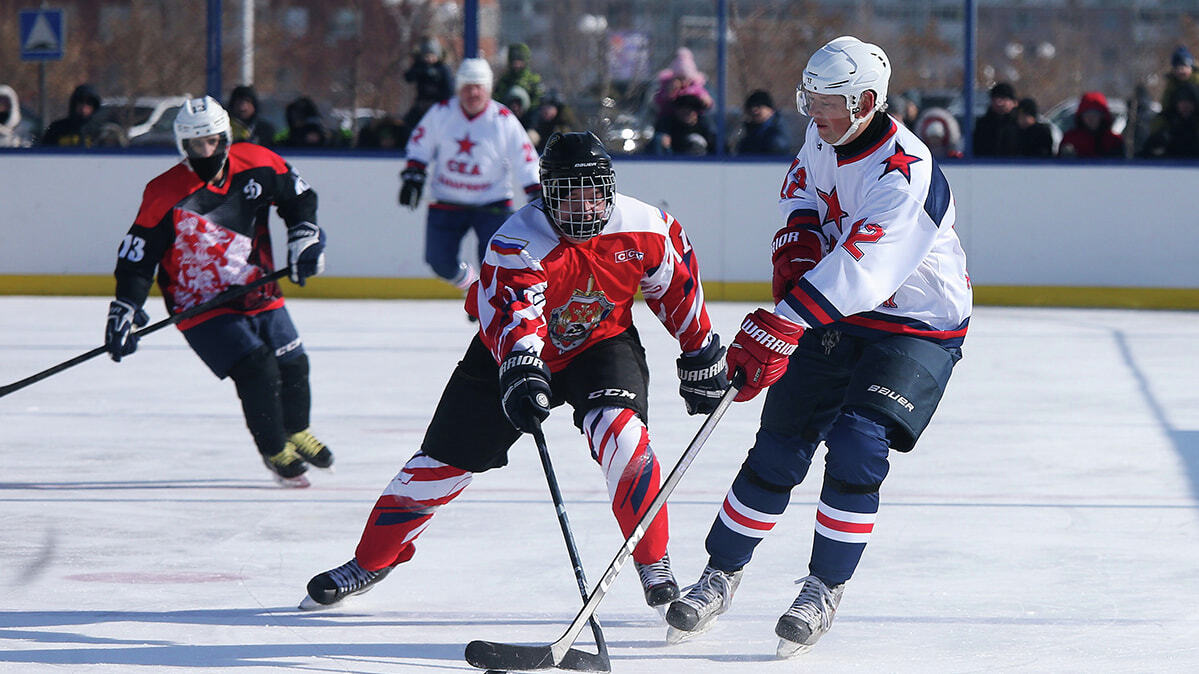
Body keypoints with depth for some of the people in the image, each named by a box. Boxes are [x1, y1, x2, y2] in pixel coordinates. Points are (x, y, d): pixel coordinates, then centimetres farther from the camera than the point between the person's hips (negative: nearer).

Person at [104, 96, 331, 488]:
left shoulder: (257, 166, -7)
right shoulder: (166, 195, -20)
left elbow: (298, 198, 11)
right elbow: (136, 257, -15)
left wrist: (304, 237, -2)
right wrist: (124, 311, -21)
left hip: (259, 295, 5)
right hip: (201, 307, -5)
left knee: (293, 364, 12)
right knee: (256, 369, -18)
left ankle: (296, 432, 42)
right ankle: (275, 452, 4)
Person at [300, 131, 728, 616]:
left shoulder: (645, 229, -19)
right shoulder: (519, 243, -31)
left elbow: (677, 286, 0)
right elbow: (512, 313, -46)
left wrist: (701, 355, 7)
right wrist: (521, 372, -64)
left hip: (601, 343, 1)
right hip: (515, 353, -1)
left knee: (619, 431, -28)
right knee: (445, 460, 2)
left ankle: (654, 565, -18)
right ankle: (370, 562, 21)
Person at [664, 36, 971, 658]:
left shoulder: (906, 175, -31)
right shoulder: (825, 138, -5)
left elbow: (854, 273, -40)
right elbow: (801, 193, 16)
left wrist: (778, 329, -47)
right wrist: (797, 243, -7)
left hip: (917, 328, -7)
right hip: (833, 313, 7)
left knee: (857, 445, -22)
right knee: (779, 448, 3)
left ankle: (825, 589, -6)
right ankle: (720, 576, 16)